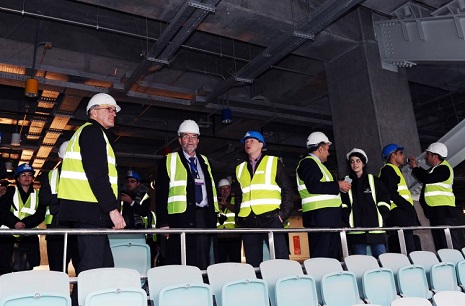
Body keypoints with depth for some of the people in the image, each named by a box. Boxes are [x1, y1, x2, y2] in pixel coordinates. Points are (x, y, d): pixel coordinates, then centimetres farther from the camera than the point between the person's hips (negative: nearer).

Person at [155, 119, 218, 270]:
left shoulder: (204, 161, 19)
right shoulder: (169, 161, 5)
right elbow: (161, 194, -1)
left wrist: (213, 216, 13)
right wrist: (163, 223, -9)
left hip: (204, 218, 4)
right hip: (180, 217, -4)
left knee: (202, 263, 5)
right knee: (179, 264, -4)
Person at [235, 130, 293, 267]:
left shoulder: (273, 162, 9)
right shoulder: (240, 168, 20)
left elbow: (287, 189, 4)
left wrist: (283, 213, -7)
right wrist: (238, 218, 12)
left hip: (271, 218, -3)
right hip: (248, 222, 4)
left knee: (281, 258, -9)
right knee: (252, 262, 4)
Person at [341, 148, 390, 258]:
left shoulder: (374, 181, 14)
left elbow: (384, 202, 9)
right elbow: (342, 205, 5)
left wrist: (381, 218, -3)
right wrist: (348, 220, -8)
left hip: (376, 229, 1)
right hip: (356, 232, -1)